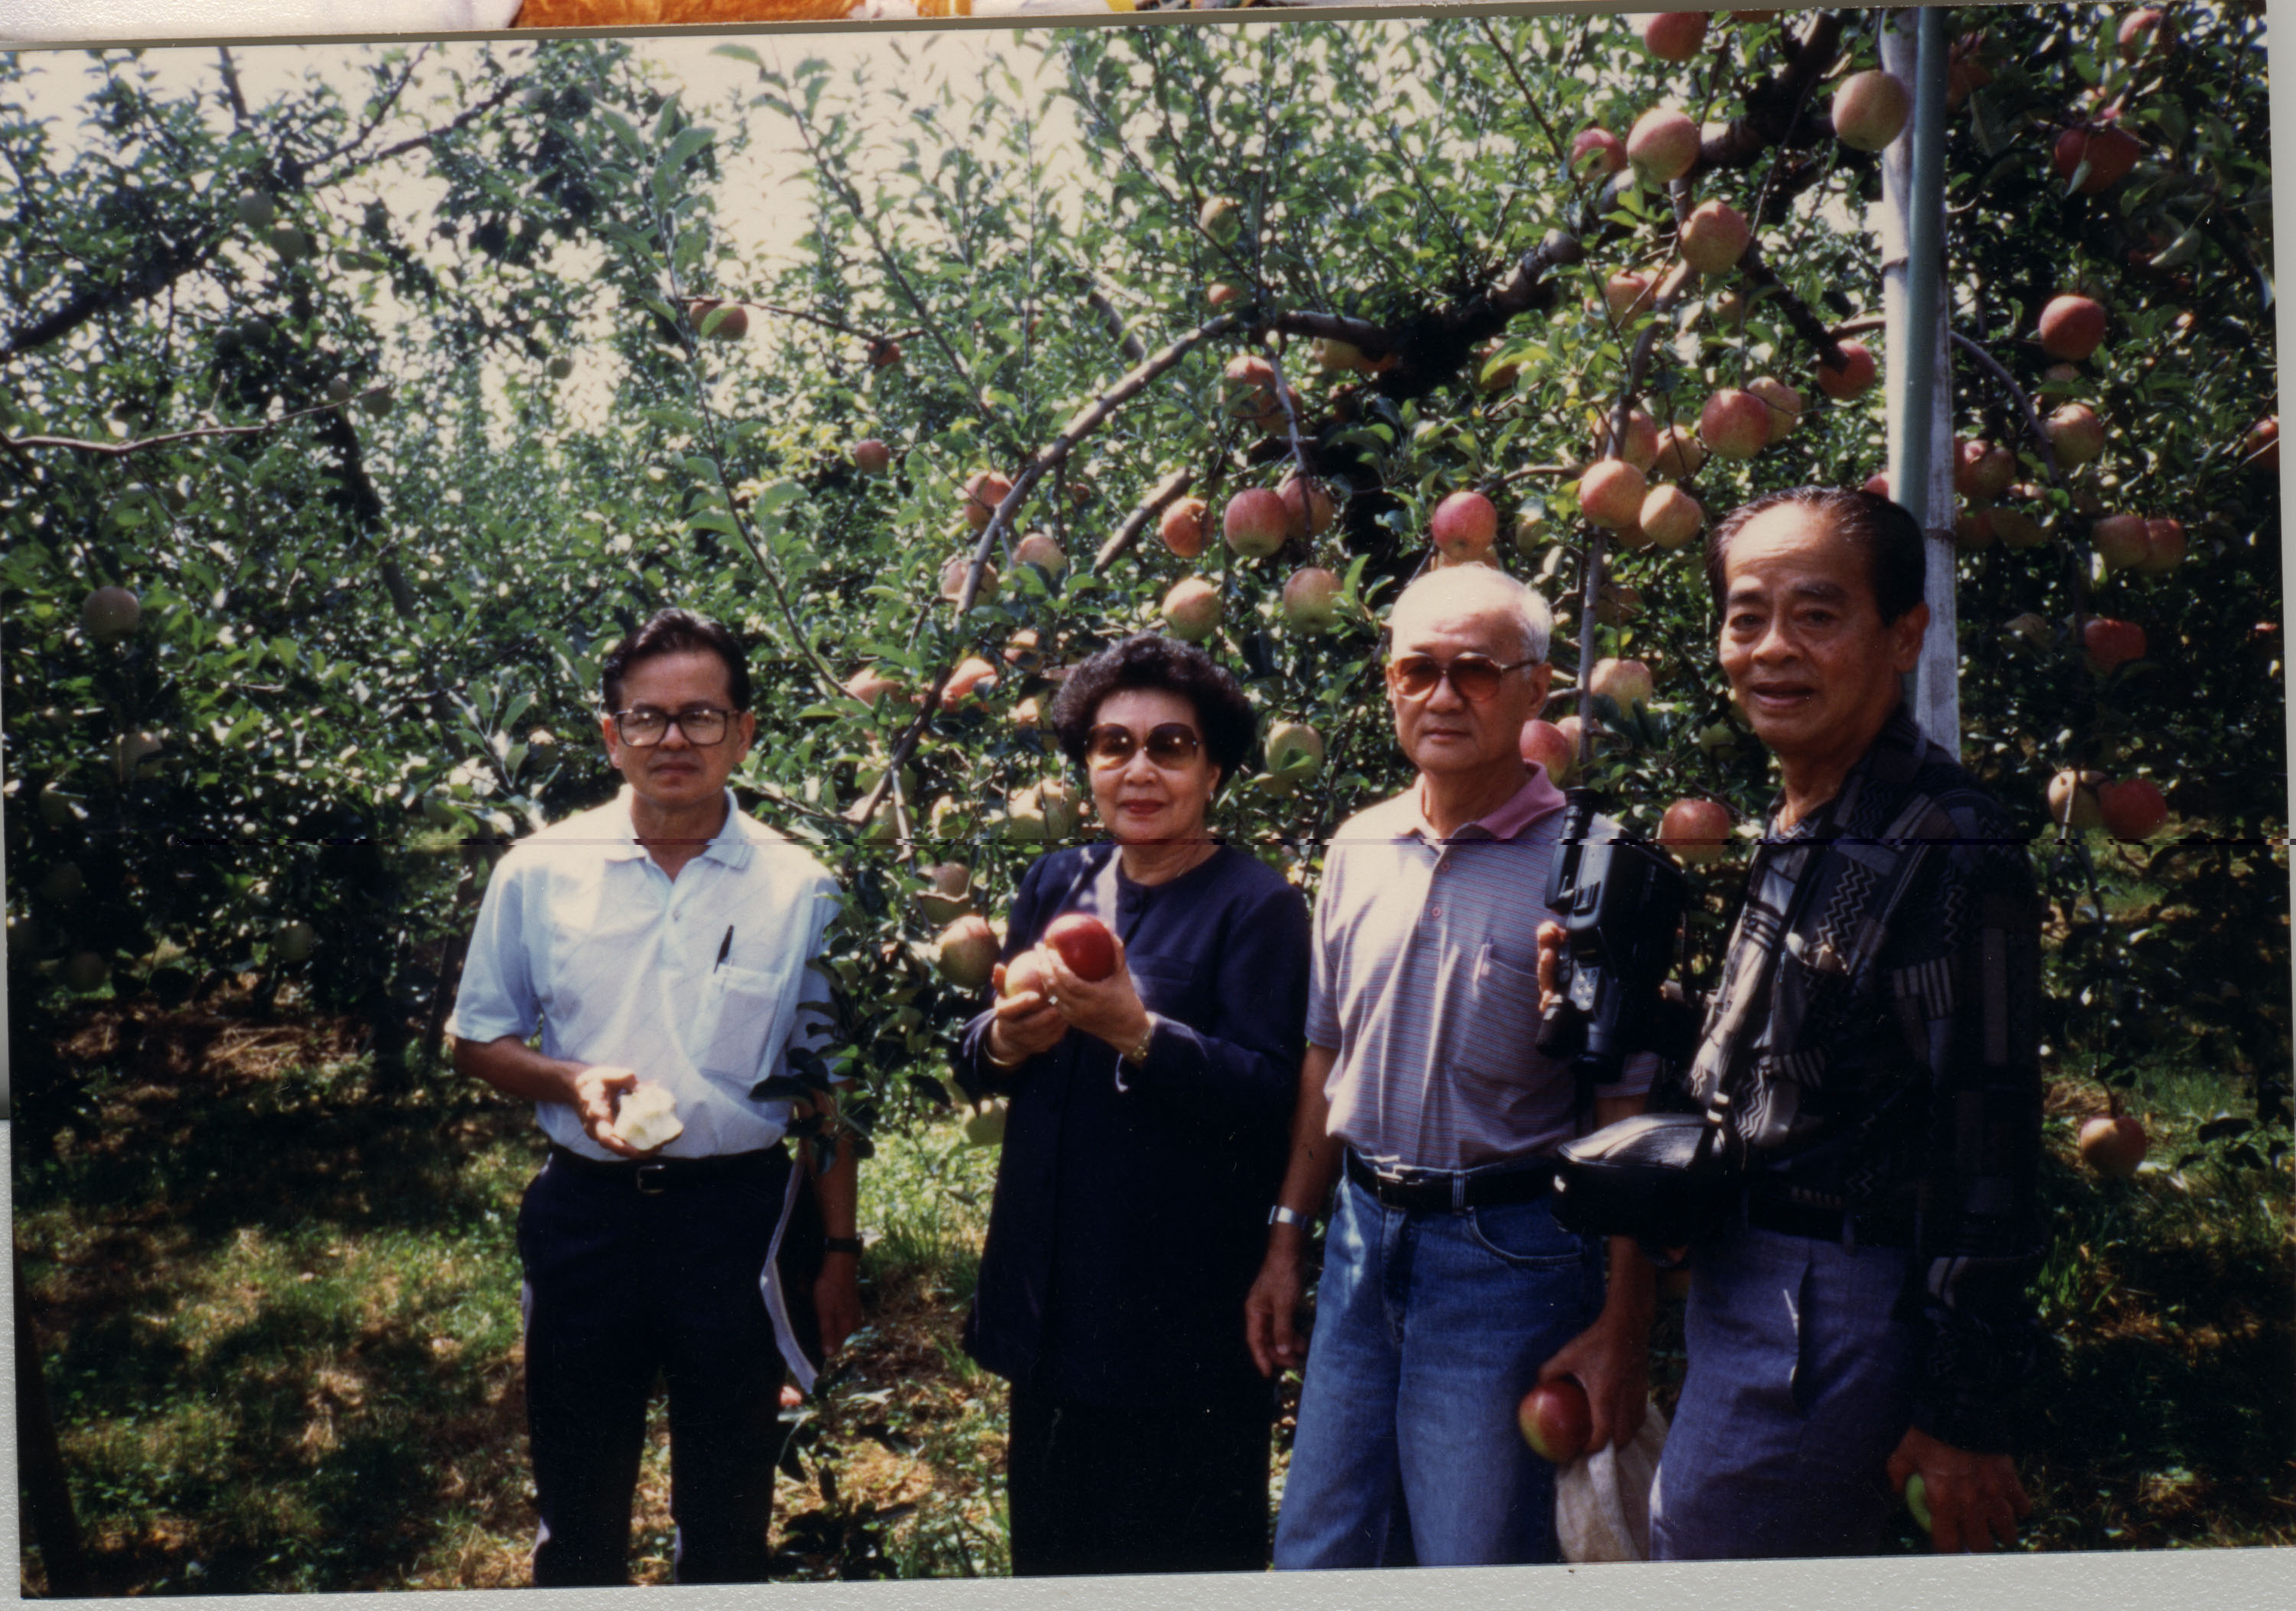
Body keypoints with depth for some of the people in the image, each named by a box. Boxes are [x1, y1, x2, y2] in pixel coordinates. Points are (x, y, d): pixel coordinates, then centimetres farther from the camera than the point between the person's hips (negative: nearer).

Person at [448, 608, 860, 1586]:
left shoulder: (797, 889, -1)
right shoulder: (540, 872, 0)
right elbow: (476, 1040, 8)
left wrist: (839, 1252, 4)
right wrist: (572, 1083, -12)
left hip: (738, 1212, 0)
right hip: (585, 1207, 1)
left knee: (728, 1513, 13)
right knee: (576, 1502, 16)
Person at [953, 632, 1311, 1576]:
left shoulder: (1258, 905, -8)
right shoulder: (1054, 884, 9)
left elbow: (1268, 1093, -17)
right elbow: (978, 1063, 13)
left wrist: (1135, 1032, -30)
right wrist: (1004, 1040, -10)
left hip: (1183, 1306, -5)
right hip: (1049, 1284, 5)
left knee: (1186, 1554, 5)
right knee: (1049, 1541, 16)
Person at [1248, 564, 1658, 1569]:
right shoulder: (1358, 849, 7)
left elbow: (1629, 1110, -10)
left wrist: (1624, 1324, -12)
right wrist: (1286, 1240, 14)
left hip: (1508, 1252, -5)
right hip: (1363, 1237, 5)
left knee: (1476, 1571, 6)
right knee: (1317, 1552, 14)